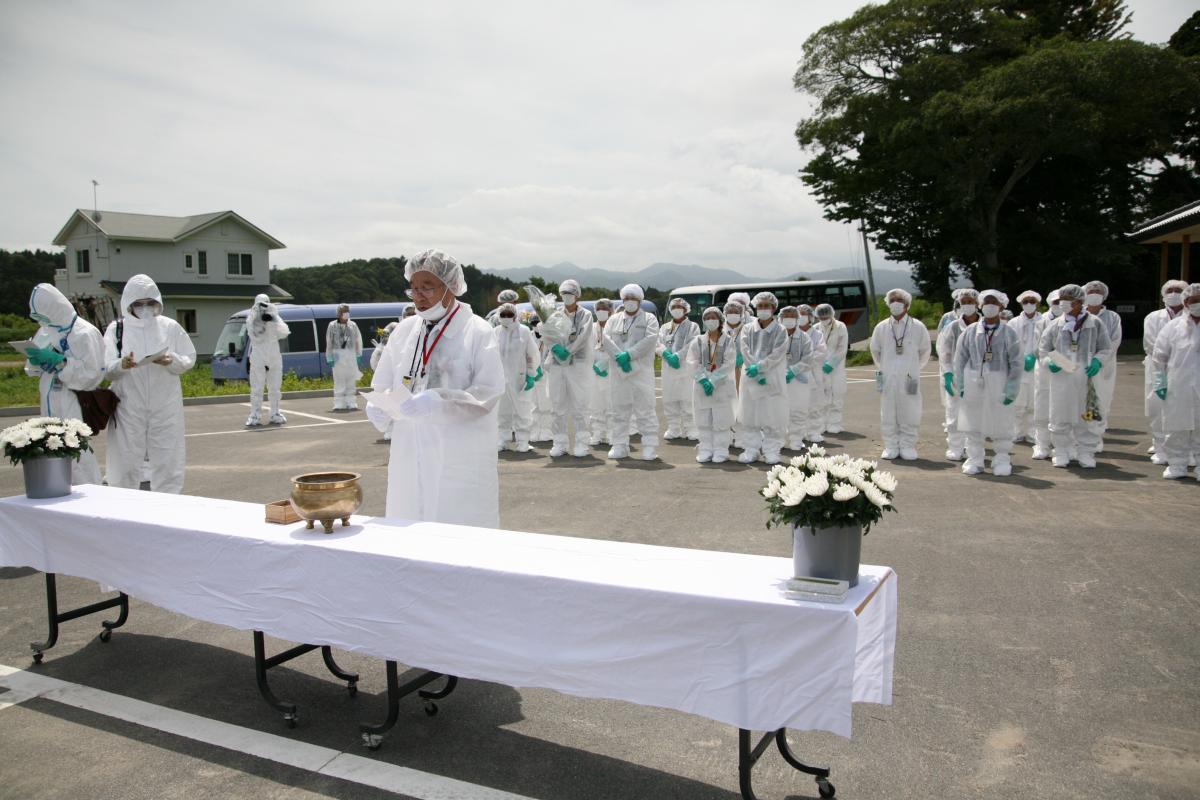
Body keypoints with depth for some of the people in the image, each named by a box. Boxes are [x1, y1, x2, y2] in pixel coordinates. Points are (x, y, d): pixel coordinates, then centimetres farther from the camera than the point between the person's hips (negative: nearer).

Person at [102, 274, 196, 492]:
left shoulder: (170, 327, 4)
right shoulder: (116, 329, 3)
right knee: (125, 464, 3)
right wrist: (121, 365, -23)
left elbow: (190, 360, 7)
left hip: (165, 407, 0)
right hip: (128, 407, 0)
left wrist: (172, 361, -14)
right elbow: (105, 369, -1)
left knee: (167, 463, 4)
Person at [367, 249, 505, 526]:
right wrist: (378, 407, -10)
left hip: (461, 460, -4)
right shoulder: (404, 331, 9)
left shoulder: (477, 331, -4)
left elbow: (487, 394, -11)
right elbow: (382, 386, 12)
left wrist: (440, 402, -24)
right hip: (410, 457, 4)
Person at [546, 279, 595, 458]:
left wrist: (567, 351, -17)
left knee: (579, 406, -3)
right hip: (557, 364, 3)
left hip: (578, 364, -3)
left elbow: (583, 337, -8)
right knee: (558, 406, 5)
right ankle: (560, 443, 13)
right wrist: (556, 348, -19)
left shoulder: (585, 315, 4)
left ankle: (581, 444, 3)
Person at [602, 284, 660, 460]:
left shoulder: (649, 319, 7)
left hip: (642, 370, -3)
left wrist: (628, 355, -17)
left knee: (645, 409, -5)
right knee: (619, 410, 6)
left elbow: (650, 339, -10)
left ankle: (650, 447, -1)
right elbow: (606, 339, 1)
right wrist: (619, 356, -16)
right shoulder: (614, 320, 16)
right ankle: (620, 446, 13)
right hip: (619, 370, 3)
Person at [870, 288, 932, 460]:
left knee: (909, 413, 1)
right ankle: (891, 447, 13)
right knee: (888, 414, 4)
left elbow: (924, 352, 13)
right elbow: (875, 351, 19)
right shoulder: (881, 328, 5)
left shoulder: (918, 327, 1)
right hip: (888, 379, 1)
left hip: (909, 379, -1)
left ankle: (907, 447, 11)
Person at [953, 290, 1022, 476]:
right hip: (973, 383, 2)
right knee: (972, 426, 8)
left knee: (1000, 425, 4)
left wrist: (1011, 389, -7)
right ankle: (974, 460, 18)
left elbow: (1017, 363, -1)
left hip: (998, 385, -2)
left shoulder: (1009, 333, 0)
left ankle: (1002, 461, 16)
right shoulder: (971, 331, 4)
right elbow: (960, 358, 7)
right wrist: (960, 384, 0)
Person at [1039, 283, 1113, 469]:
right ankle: (1062, 452, 18)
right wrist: (1049, 362, -7)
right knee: (1060, 417, 5)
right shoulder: (1055, 325, 7)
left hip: (1087, 379, -1)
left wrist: (1097, 361, -9)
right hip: (1061, 379, 1)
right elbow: (1043, 349, 13)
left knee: (1087, 418, 2)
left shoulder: (1095, 324, 3)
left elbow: (1106, 348, 10)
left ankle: (1086, 453, 14)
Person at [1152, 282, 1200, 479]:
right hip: (1177, 388, 0)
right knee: (1176, 427, 6)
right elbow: (1160, 356, 6)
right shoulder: (1172, 327, 4)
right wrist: (1160, 382, 2)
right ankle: (1177, 464, 16)